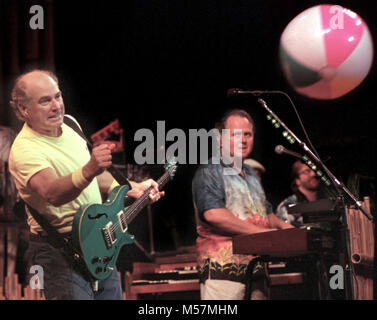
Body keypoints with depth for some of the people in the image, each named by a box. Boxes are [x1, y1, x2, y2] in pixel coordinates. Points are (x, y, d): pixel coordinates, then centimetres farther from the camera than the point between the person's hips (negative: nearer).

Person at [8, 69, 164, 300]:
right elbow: (52, 193, -39)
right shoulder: (25, 150, -21)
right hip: (61, 255, -8)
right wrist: (88, 171, -54)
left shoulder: (68, 128, 6)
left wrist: (132, 188, 15)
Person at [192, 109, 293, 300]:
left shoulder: (251, 175, 25)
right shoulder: (209, 172, -2)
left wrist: (283, 227, 10)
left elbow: (266, 213, 33)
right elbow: (213, 214, -18)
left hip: (256, 269, 8)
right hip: (222, 270, -8)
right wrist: (261, 232, -18)